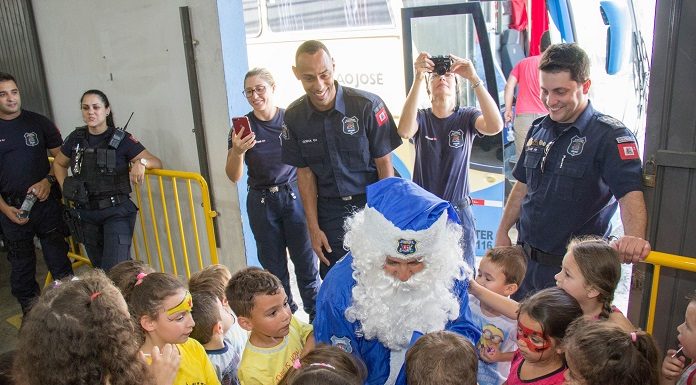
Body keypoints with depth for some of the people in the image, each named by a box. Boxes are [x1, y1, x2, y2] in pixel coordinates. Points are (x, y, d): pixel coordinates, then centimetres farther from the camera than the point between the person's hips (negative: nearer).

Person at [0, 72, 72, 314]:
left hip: (46, 202, 0)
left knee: (59, 258, 3)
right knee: (21, 266, 11)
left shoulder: (39, 122, 3)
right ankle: (30, 311, 23)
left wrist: (48, 180, -10)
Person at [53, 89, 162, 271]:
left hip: (116, 213, -4)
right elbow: (58, 163, 23)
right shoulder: (76, 138, 4)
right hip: (86, 214, 4)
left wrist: (141, 162, -29)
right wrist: (65, 188, 8)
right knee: (99, 269, 15)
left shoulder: (121, 139, -7)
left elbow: (157, 162, -8)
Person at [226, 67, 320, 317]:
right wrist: (237, 152, -20)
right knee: (273, 266, 11)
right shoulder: (242, 126, -1)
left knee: (306, 261, 2)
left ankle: (316, 315, 21)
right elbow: (234, 177, -2)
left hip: (294, 196, -1)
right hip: (261, 202, 2)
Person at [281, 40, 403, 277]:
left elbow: (384, 164, -8)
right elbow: (305, 173, 3)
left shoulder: (367, 105, -13)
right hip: (330, 211, 3)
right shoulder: (294, 117, -2)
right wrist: (313, 228, 1)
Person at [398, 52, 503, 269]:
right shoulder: (421, 117, -2)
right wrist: (418, 79, -33)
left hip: (458, 213, 0)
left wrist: (473, 78, -31)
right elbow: (404, 131, -27)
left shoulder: (466, 117, -3)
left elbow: (495, 126, -25)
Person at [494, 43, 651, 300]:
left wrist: (634, 237, -45)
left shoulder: (610, 135, -14)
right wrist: (503, 232, 9)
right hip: (526, 258, 6)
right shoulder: (539, 129, 6)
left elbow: (631, 192, -26)